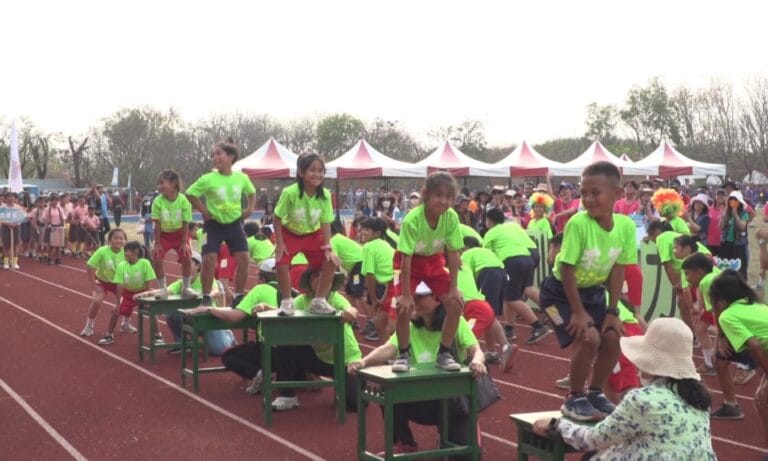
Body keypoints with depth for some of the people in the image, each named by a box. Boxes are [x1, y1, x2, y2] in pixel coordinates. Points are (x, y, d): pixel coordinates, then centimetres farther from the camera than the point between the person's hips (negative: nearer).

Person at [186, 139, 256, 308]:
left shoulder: (242, 178, -2)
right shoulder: (208, 179, -11)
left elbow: (252, 193, 18)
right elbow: (190, 193, -3)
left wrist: (250, 208, 4)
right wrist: (203, 210, -7)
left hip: (234, 224, 3)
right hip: (214, 225, -3)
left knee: (243, 259, -4)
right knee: (209, 260, -10)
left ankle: (238, 297, 10)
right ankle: (206, 298, 4)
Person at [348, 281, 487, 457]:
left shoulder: (456, 322, -10)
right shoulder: (410, 326, -3)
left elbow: (475, 350, -23)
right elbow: (389, 348, -19)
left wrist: (477, 361, -49)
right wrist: (364, 361, -39)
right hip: (420, 398, 3)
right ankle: (405, 444, 2)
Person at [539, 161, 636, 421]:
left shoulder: (626, 226, -16)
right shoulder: (578, 223, -30)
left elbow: (618, 270, -5)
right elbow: (567, 269, -24)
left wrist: (612, 311, -4)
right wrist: (578, 312, -20)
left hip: (592, 290, 6)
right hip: (560, 291, -5)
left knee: (613, 338, -4)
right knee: (589, 338, -20)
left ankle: (595, 393, 19)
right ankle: (574, 399, 0)